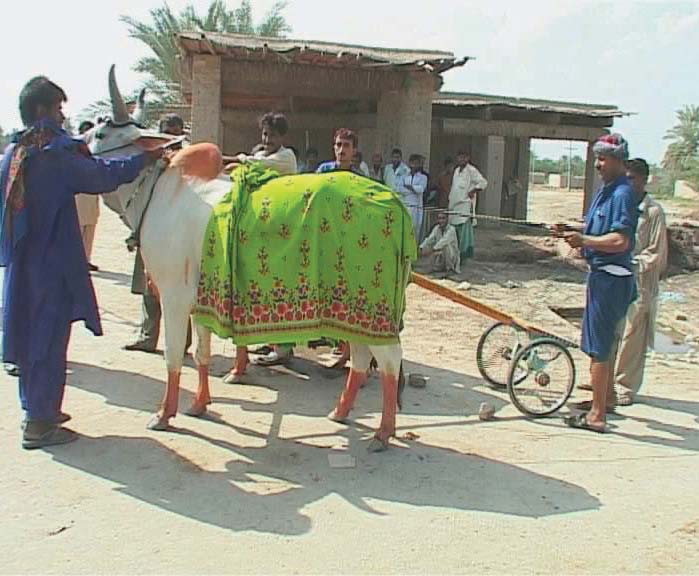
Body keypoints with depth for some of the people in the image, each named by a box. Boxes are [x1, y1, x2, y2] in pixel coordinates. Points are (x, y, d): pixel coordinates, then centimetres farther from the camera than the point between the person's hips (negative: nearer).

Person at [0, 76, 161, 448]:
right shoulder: (57, 155, -15)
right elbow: (103, 176, -16)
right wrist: (145, 159, -5)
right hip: (53, 263, -8)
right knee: (49, 338, -1)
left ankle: (37, 409, 29)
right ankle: (39, 423, 4)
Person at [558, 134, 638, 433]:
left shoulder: (623, 194, -18)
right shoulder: (605, 189, 13)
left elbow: (620, 241, -27)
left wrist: (584, 240, -20)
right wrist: (571, 231, 5)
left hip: (611, 278, -10)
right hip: (601, 275, 11)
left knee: (599, 347, -5)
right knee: (604, 343, 22)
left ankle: (597, 415, 2)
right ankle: (606, 397, 38)